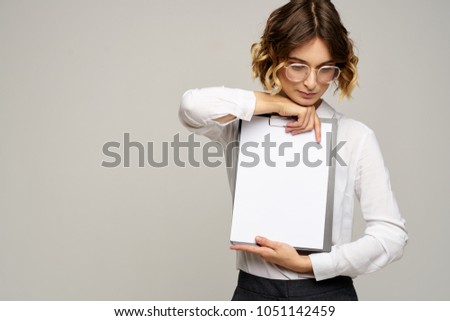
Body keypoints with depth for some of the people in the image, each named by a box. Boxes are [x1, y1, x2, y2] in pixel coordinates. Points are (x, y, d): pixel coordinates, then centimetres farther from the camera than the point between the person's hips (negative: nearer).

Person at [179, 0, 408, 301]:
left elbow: (392, 233, -6)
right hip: (254, 290, 1)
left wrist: (306, 263, -14)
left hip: (327, 292, 0)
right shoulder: (244, 126, -1)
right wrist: (275, 103, -14)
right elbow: (194, 106, -23)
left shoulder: (356, 136, -3)